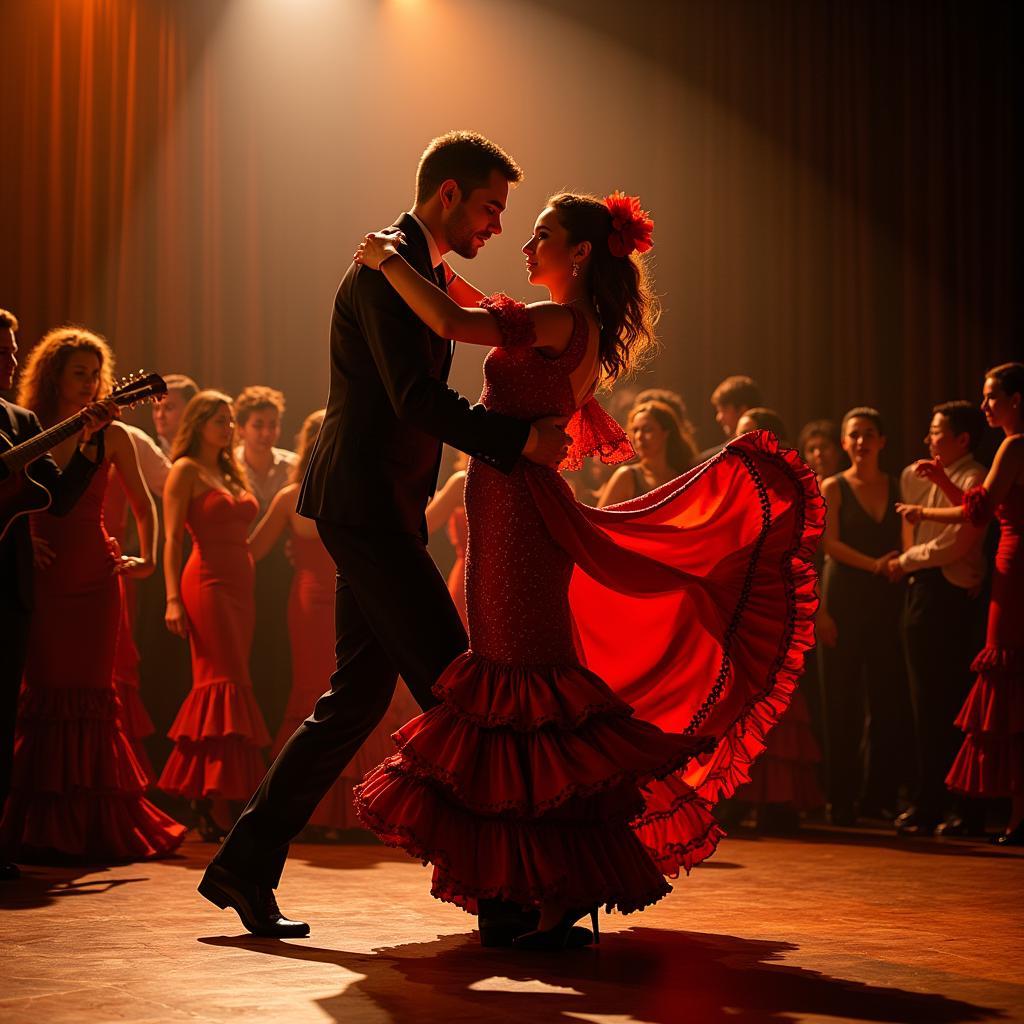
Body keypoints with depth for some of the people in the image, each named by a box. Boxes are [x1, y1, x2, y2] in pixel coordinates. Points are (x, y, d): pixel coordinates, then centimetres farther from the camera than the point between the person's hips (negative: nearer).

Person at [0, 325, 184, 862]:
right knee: (44, 691, -3)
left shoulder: (111, 436, 5)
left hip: (94, 576, 1)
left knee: (90, 691, 0)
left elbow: (143, 505, 17)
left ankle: (93, 822, 5)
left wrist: (147, 558, 13)